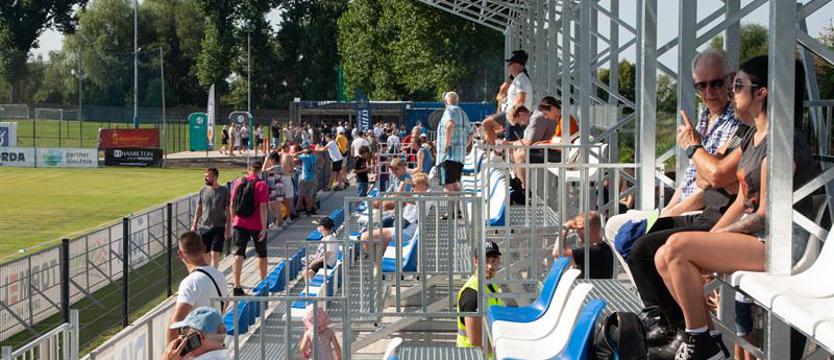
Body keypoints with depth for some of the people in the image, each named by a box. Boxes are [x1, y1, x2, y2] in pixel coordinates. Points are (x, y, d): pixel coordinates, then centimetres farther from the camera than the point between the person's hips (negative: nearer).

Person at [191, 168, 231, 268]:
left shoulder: (224, 191, -5)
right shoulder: (203, 190, 4)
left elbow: (228, 211, -3)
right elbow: (198, 209, 11)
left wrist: (228, 228, -8)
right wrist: (194, 225, 7)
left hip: (219, 228, -3)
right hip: (204, 227, 3)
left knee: (215, 254, -10)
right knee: (206, 254, 9)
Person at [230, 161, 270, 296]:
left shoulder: (238, 182, 2)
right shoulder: (262, 185, -10)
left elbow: (232, 205, 7)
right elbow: (263, 207, -16)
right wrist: (264, 227, -14)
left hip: (240, 224, 2)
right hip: (257, 225, -2)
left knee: (238, 254, -2)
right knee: (262, 254, 16)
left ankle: (236, 285, -15)